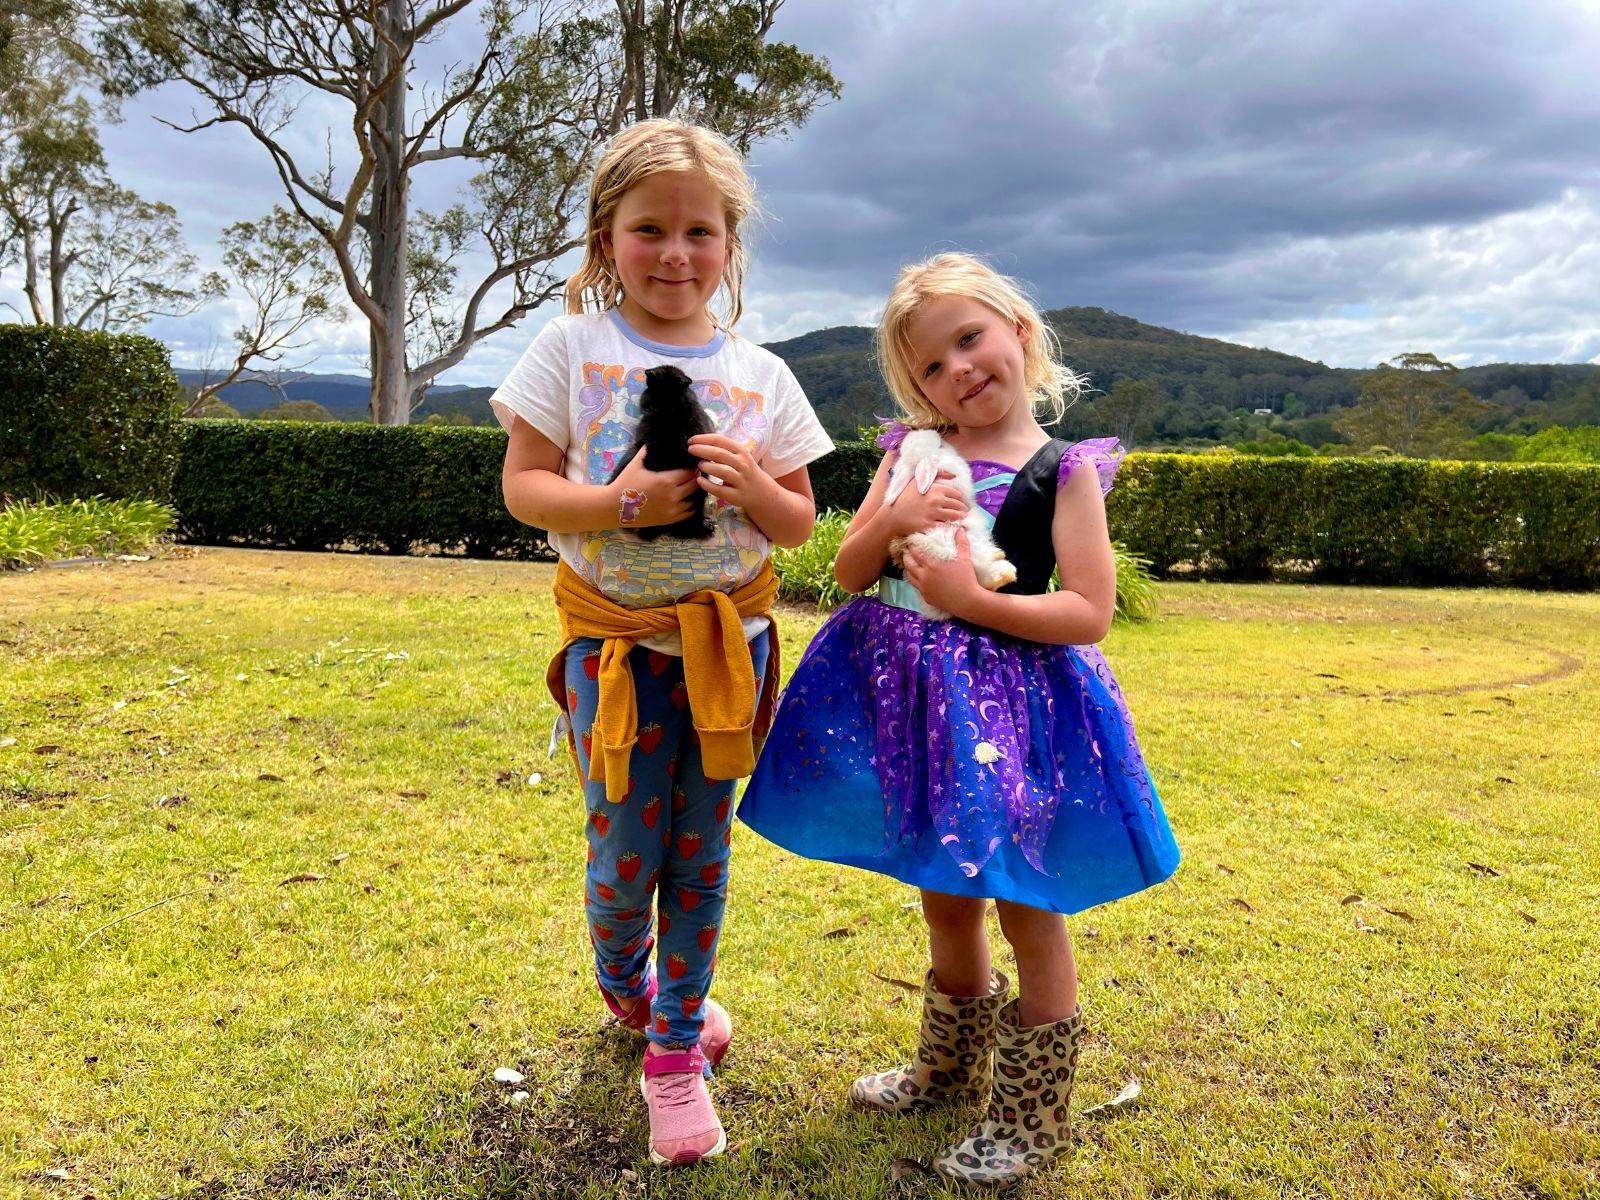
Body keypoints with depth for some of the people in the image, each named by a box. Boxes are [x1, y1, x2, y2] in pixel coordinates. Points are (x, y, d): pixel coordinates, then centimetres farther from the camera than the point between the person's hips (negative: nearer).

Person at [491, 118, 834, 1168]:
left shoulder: (758, 374, 2)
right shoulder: (574, 347, -3)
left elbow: (800, 524, 6)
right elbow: (523, 487, -6)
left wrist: (753, 485, -15)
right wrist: (623, 503, -22)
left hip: (730, 638, 2)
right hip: (617, 641, -1)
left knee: (701, 853, 9)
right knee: (626, 854, 4)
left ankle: (676, 1048, 27)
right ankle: (624, 988, 39)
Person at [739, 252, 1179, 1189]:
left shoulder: (1065, 470, -7)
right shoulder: (915, 454, 5)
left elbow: (1090, 613, -14)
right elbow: (848, 572, 4)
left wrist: (972, 599, -21)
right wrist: (894, 519, -15)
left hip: (1012, 703, -4)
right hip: (915, 699, 5)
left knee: (1027, 908, 7)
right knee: (945, 899, 20)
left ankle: (1032, 1118, 26)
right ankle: (949, 1069, 43)